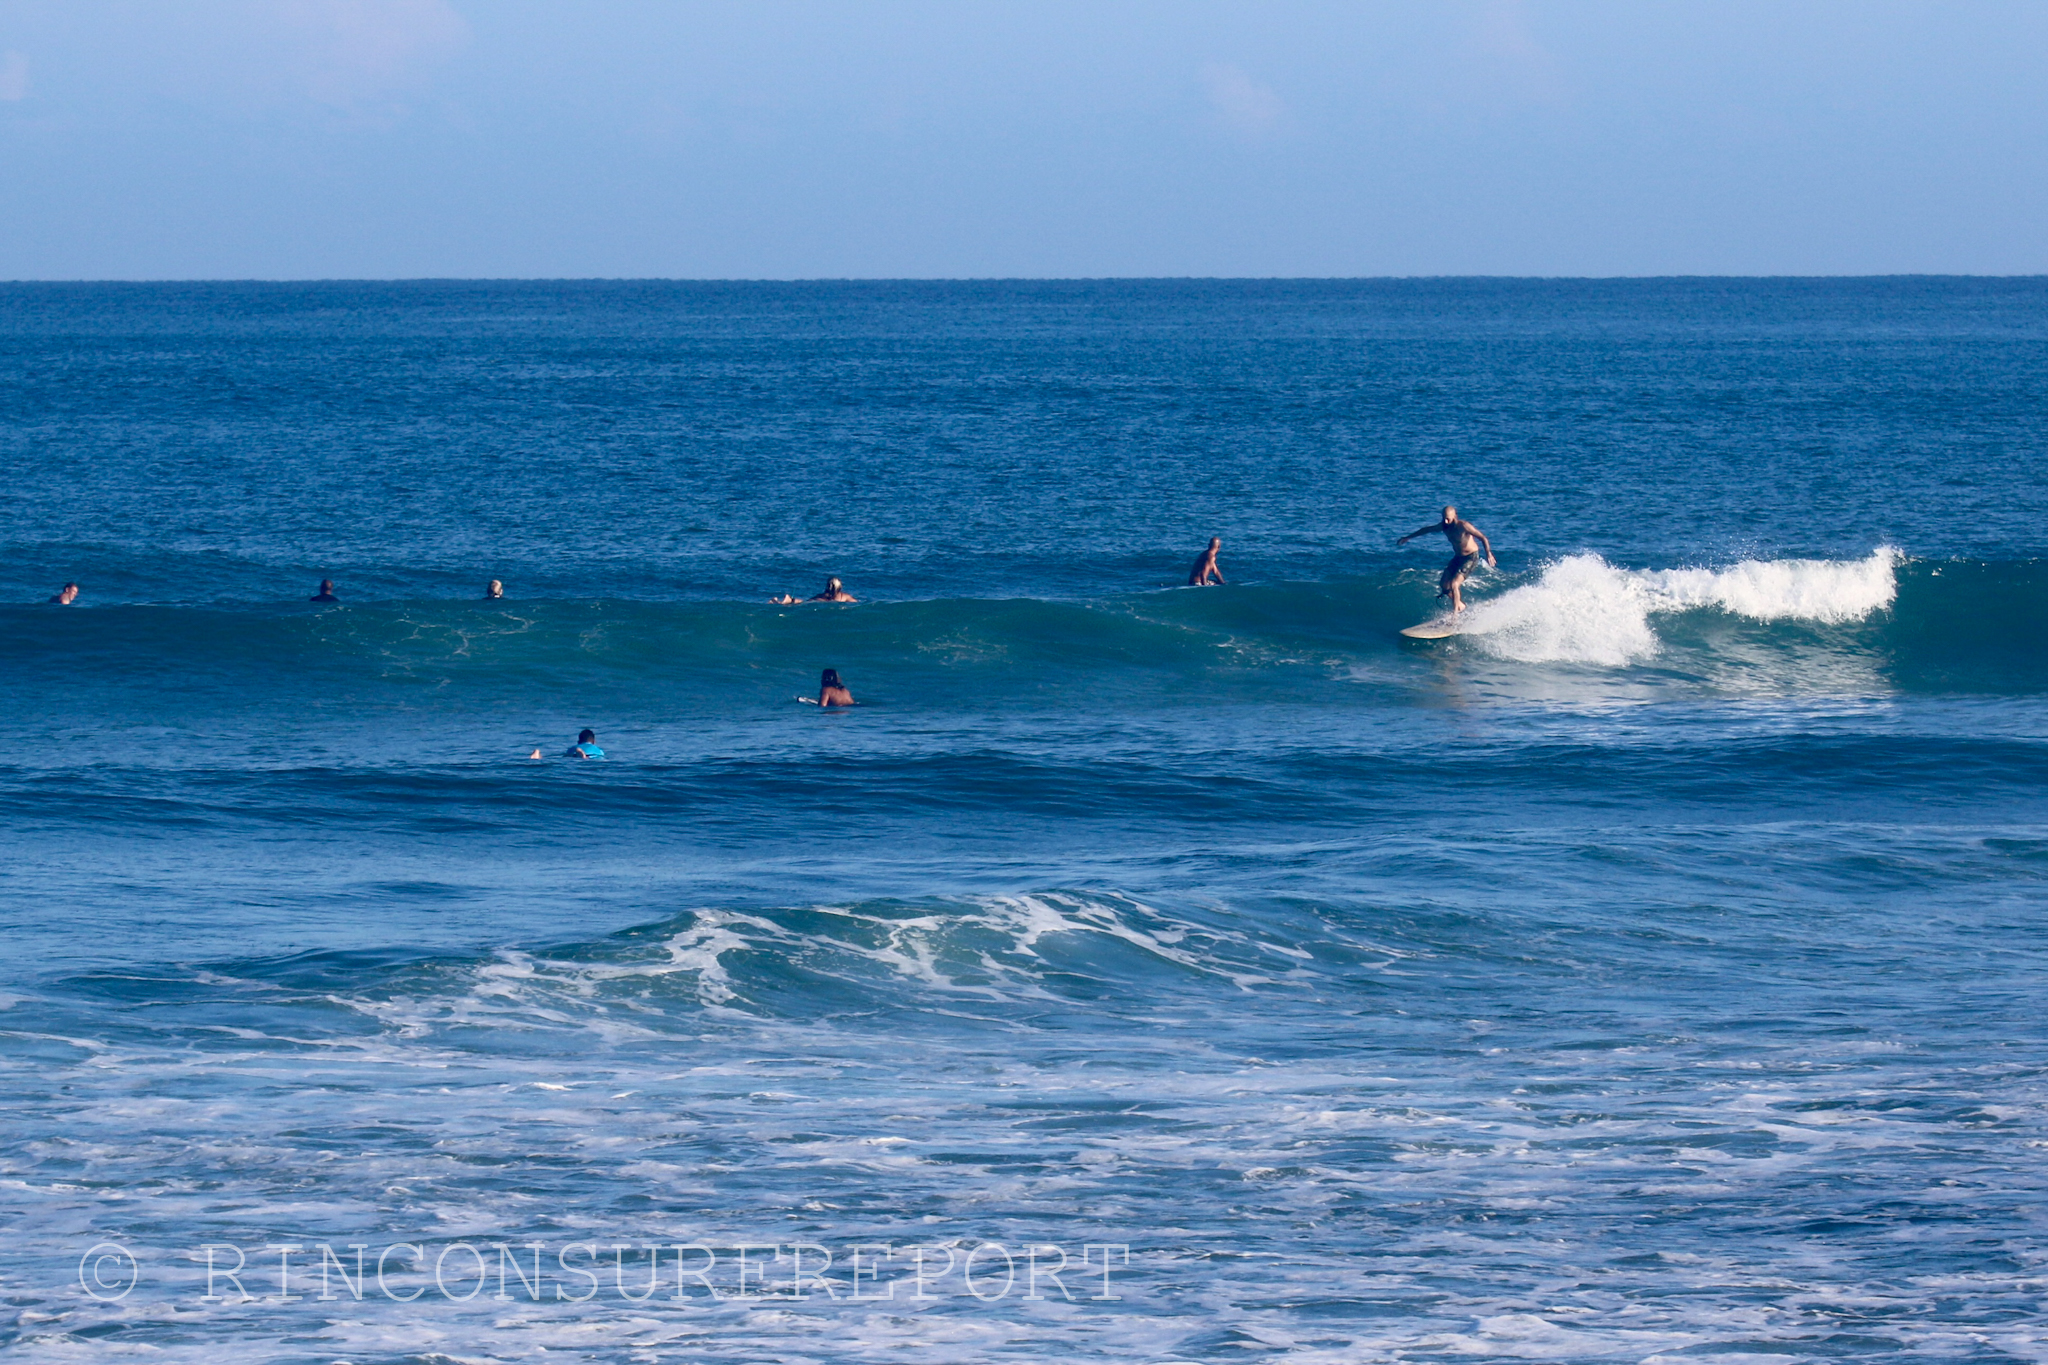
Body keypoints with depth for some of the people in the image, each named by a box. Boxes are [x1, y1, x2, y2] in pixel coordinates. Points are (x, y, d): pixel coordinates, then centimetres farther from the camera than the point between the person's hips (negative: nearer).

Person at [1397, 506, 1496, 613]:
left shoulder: (1463, 526, -26)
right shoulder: (1444, 526, -5)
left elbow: (1483, 538, -25)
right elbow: (1426, 530, 12)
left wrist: (1488, 554, -37)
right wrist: (1408, 537, 20)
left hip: (1470, 557, -8)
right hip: (1457, 557, 8)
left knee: (1454, 584, -19)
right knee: (1444, 584, 3)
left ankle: (1455, 612, -8)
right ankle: (1460, 605, 23)